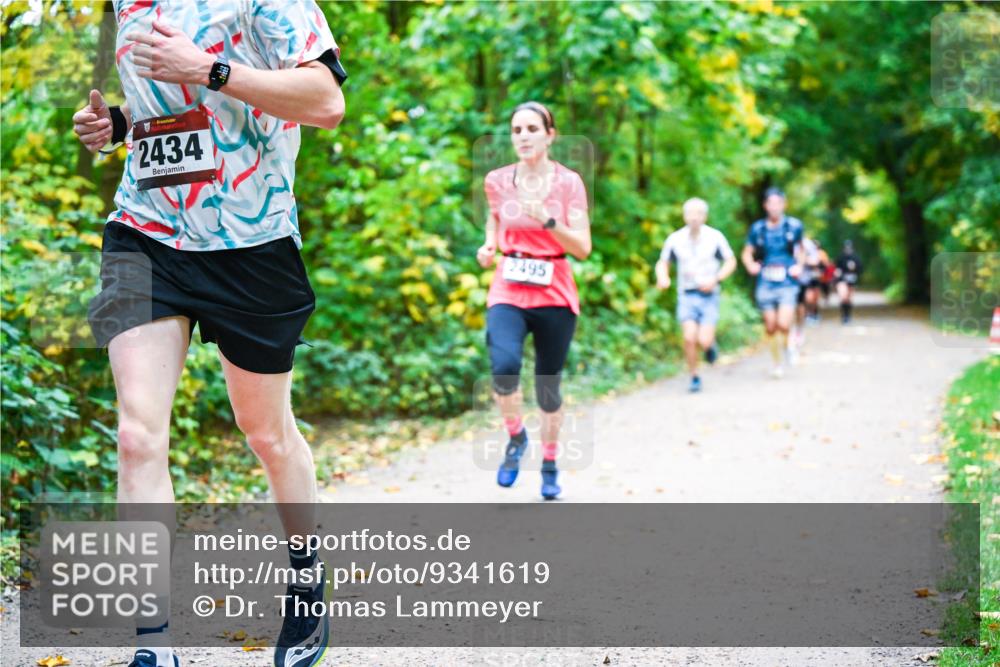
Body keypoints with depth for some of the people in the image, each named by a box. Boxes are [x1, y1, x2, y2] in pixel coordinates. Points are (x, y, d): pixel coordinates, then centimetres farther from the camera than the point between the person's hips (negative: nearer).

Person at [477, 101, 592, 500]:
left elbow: (583, 248, -7)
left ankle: (550, 464, 29)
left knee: (548, 385, 6)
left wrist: (548, 220, -22)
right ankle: (515, 437, 1)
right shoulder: (497, 181, 4)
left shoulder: (568, 183, -3)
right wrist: (489, 246, 5)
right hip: (508, 292, 0)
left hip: (554, 295, 0)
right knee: (504, 366, -27)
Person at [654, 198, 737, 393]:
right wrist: (662, 277, -10)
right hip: (686, 296, 1)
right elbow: (663, 263, 12)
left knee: (704, 342, -12)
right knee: (689, 338, -14)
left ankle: (710, 344, 25)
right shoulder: (675, 239, 0)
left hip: (709, 296, -1)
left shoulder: (715, 237, -4)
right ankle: (694, 378, 4)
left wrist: (715, 279, -11)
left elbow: (731, 261, 4)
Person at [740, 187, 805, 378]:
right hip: (765, 284, 2)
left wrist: (799, 265, 4)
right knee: (771, 327, 7)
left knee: (783, 324, -16)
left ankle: (787, 344, 18)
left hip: (787, 283, -1)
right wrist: (751, 265, -8)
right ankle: (777, 364, 22)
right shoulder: (757, 228, 2)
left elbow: (799, 248, 19)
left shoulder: (794, 226, 1)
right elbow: (747, 253, 12)